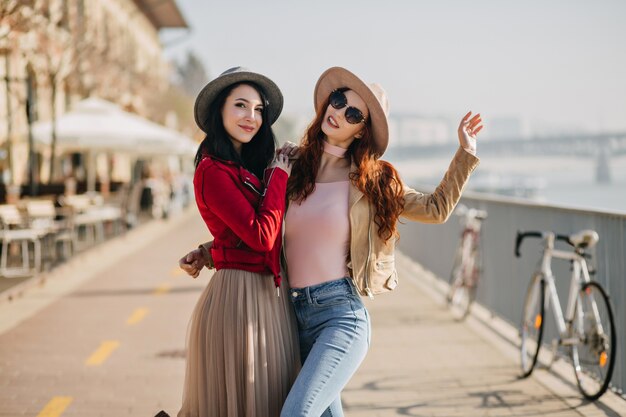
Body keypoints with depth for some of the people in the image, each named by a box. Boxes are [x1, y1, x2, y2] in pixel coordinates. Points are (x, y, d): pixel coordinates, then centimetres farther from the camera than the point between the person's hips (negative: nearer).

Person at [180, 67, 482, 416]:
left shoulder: (369, 182, 3)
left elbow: (436, 208, 9)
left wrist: (466, 152, 5)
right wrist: (207, 253, 8)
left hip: (340, 314, -4)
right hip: (293, 316, 4)